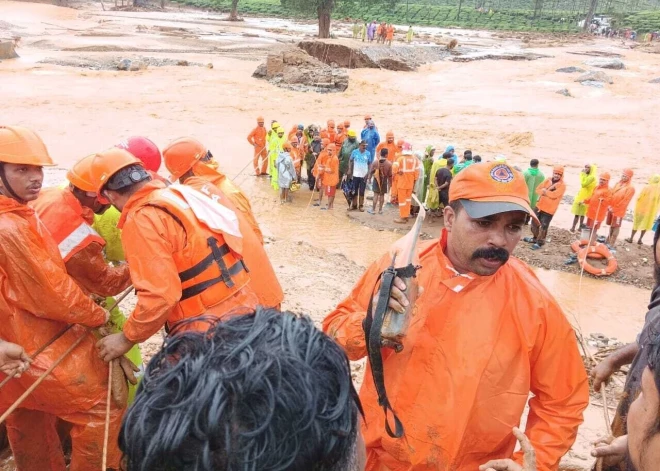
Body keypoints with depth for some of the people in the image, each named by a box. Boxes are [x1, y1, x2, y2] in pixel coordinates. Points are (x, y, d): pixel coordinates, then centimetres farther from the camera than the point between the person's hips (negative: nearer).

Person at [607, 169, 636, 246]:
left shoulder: (630, 188, -11)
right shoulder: (618, 184, 8)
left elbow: (625, 201, -14)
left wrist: (614, 208, -14)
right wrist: (610, 205, -2)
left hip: (619, 211, -5)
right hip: (611, 209, 6)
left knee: (616, 227, 1)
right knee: (611, 226, 15)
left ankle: (611, 244, 5)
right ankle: (608, 241, 26)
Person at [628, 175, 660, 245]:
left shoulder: (646, 188, -14)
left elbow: (639, 198, -12)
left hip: (641, 208, -3)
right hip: (652, 210, 3)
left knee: (636, 224, 8)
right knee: (645, 225, 14)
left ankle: (631, 239, 13)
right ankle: (640, 239, 17)